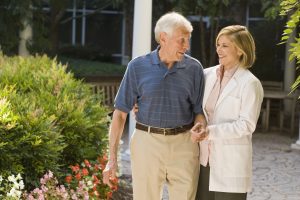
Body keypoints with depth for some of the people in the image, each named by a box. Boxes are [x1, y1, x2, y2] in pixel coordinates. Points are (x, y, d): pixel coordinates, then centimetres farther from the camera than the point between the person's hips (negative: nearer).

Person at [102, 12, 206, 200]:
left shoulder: (194, 68, 1)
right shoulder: (138, 67, -1)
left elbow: (199, 112, 6)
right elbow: (121, 113, 1)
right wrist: (112, 158, -3)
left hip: (184, 144, 1)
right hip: (147, 142, -1)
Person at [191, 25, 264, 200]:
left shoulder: (250, 84, -9)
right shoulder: (208, 75, 7)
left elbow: (247, 125, -14)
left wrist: (210, 131, -20)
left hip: (231, 164, -5)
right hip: (205, 159, 5)